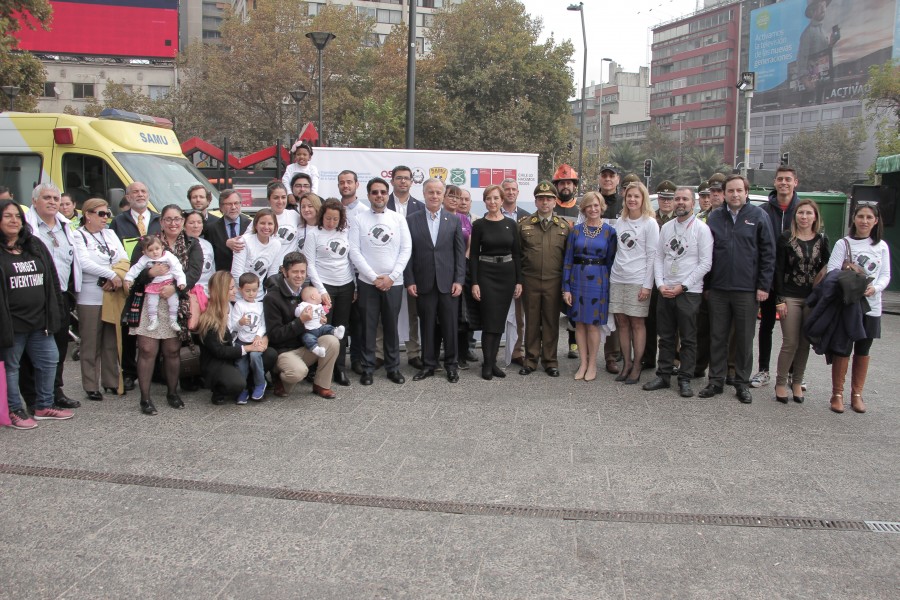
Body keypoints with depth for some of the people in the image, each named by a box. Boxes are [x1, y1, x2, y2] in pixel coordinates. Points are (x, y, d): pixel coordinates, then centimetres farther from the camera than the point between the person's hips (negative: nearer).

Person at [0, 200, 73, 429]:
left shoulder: (35, 245, 10)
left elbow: (52, 280, 12)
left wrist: (56, 311, 8)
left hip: (40, 320, 6)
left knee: (49, 361, 10)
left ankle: (44, 406, 25)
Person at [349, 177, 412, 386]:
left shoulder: (398, 219, 4)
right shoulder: (359, 219, 0)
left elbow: (406, 249, 1)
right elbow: (354, 251, -4)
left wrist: (391, 277, -8)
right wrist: (374, 277, -9)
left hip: (393, 282, 1)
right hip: (367, 282, -1)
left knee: (391, 326, 8)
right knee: (368, 327, 3)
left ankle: (393, 367, 18)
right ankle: (367, 368, 13)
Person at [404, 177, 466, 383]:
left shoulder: (454, 220, 6)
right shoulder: (412, 220, 3)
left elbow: (460, 252, 4)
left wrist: (459, 280, -3)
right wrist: (409, 281, -4)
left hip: (448, 282, 0)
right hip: (424, 283, 0)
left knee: (450, 325, 5)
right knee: (427, 326, 7)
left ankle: (451, 364, 18)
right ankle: (428, 364, 18)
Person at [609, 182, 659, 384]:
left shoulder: (650, 223, -4)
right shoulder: (620, 221, 11)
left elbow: (652, 256, -7)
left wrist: (647, 285, -11)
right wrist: (613, 271, 7)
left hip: (638, 280, -5)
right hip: (617, 278, 5)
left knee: (637, 323, 0)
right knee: (622, 322, 6)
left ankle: (636, 366, 9)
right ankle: (626, 363, 16)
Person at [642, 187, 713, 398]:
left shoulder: (701, 228, -4)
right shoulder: (666, 227, 11)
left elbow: (705, 263, -8)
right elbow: (658, 257, 11)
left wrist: (682, 286, -12)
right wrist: (660, 284, -3)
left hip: (689, 292, -4)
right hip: (665, 291, 5)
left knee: (688, 339, 3)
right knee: (666, 337, 11)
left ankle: (685, 380, 11)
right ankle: (663, 376, 19)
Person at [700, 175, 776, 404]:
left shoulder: (758, 216, -1)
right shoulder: (714, 217, 7)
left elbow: (768, 253, -2)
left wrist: (763, 286, -6)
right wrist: (705, 282, 4)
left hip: (747, 290, -2)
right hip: (718, 289, 3)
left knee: (745, 339, 6)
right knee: (717, 338, 9)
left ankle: (742, 383, 17)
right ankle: (716, 380, 19)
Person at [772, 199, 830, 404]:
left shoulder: (822, 240, 6)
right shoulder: (785, 238, -2)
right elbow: (778, 270, -4)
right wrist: (780, 299, -9)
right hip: (790, 298, -2)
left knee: (805, 343, 7)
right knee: (790, 343, -4)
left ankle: (797, 382, 19)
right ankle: (780, 382, 10)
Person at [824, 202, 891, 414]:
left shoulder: (882, 246, 8)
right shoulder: (843, 244, -1)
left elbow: (885, 275, 6)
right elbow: (832, 272, -9)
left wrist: (874, 288, -14)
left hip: (871, 305, 3)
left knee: (863, 351, 9)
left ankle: (857, 394, 19)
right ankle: (837, 394, 9)